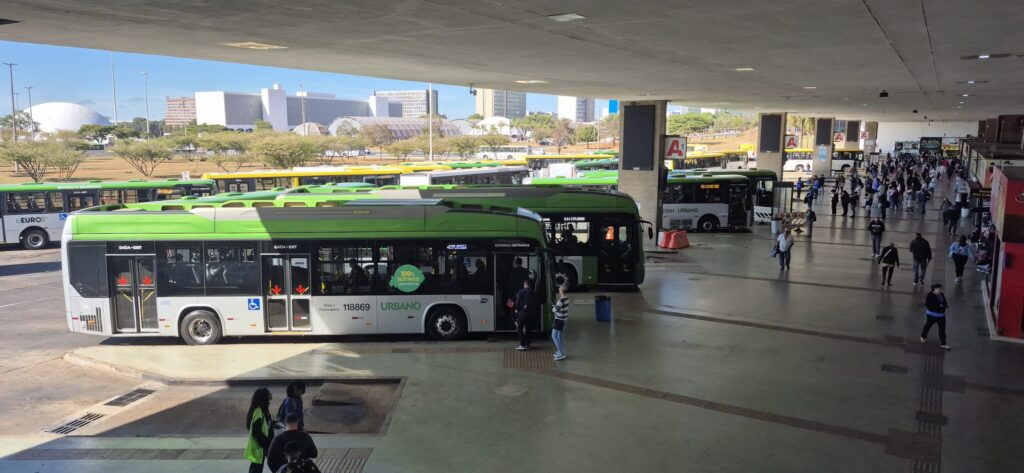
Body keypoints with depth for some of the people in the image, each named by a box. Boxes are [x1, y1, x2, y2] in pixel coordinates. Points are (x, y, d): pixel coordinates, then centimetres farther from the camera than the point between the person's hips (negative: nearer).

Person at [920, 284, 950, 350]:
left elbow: (944, 302, 16)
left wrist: (946, 305, -8)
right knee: (928, 326, 14)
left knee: (942, 329, 4)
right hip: (932, 315, -5)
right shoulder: (930, 295, -17)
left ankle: (943, 344, 10)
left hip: (941, 315, 5)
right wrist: (938, 305, -28)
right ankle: (923, 337, 41)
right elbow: (927, 304, -23)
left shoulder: (942, 295, 2)